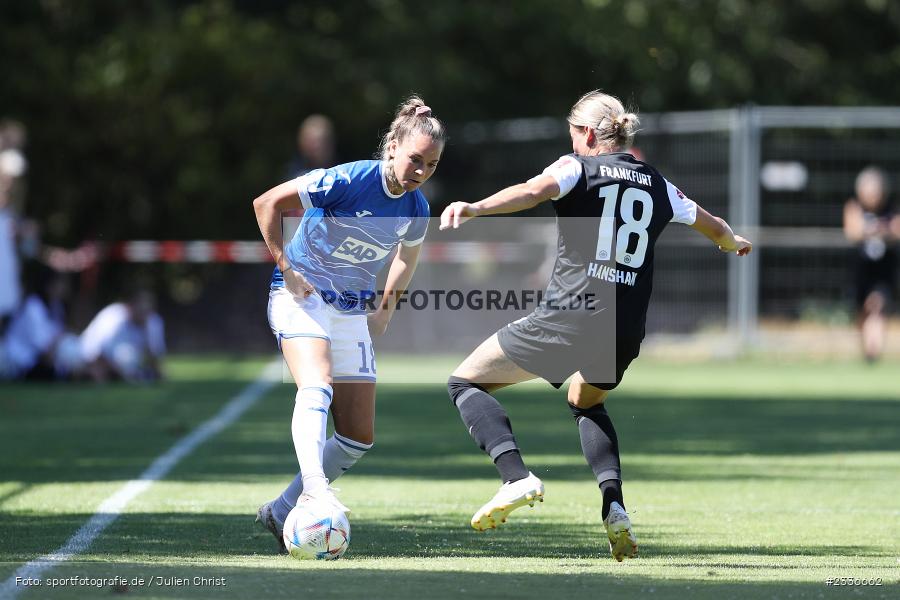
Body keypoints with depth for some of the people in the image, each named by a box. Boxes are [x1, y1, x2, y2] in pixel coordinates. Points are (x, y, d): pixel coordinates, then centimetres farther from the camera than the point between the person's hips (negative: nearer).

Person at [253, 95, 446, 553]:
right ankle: (315, 490, -49)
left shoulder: (416, 210, 0)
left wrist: (386, 308, 14)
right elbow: (267, 203, -14)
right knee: (316, 390, -34)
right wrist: (285, 268, -16)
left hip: (353, 311, 7)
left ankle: (281, 514, 15)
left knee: (359, 437, 3)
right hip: (302, 295, -7)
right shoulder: (348, 180, -19)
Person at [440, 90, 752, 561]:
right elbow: (714, 227, 34)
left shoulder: (576, 168, 2)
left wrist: (474, 208, -35)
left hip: (568, 316, -6)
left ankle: (516, 476, -15)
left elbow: (534, 190, -21)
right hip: (625, 331, 6)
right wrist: (733, 244, 58)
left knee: (465, 382, 8)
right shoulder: (659, 186, 17)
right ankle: (613, 502, 9)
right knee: (587, 403, 35)